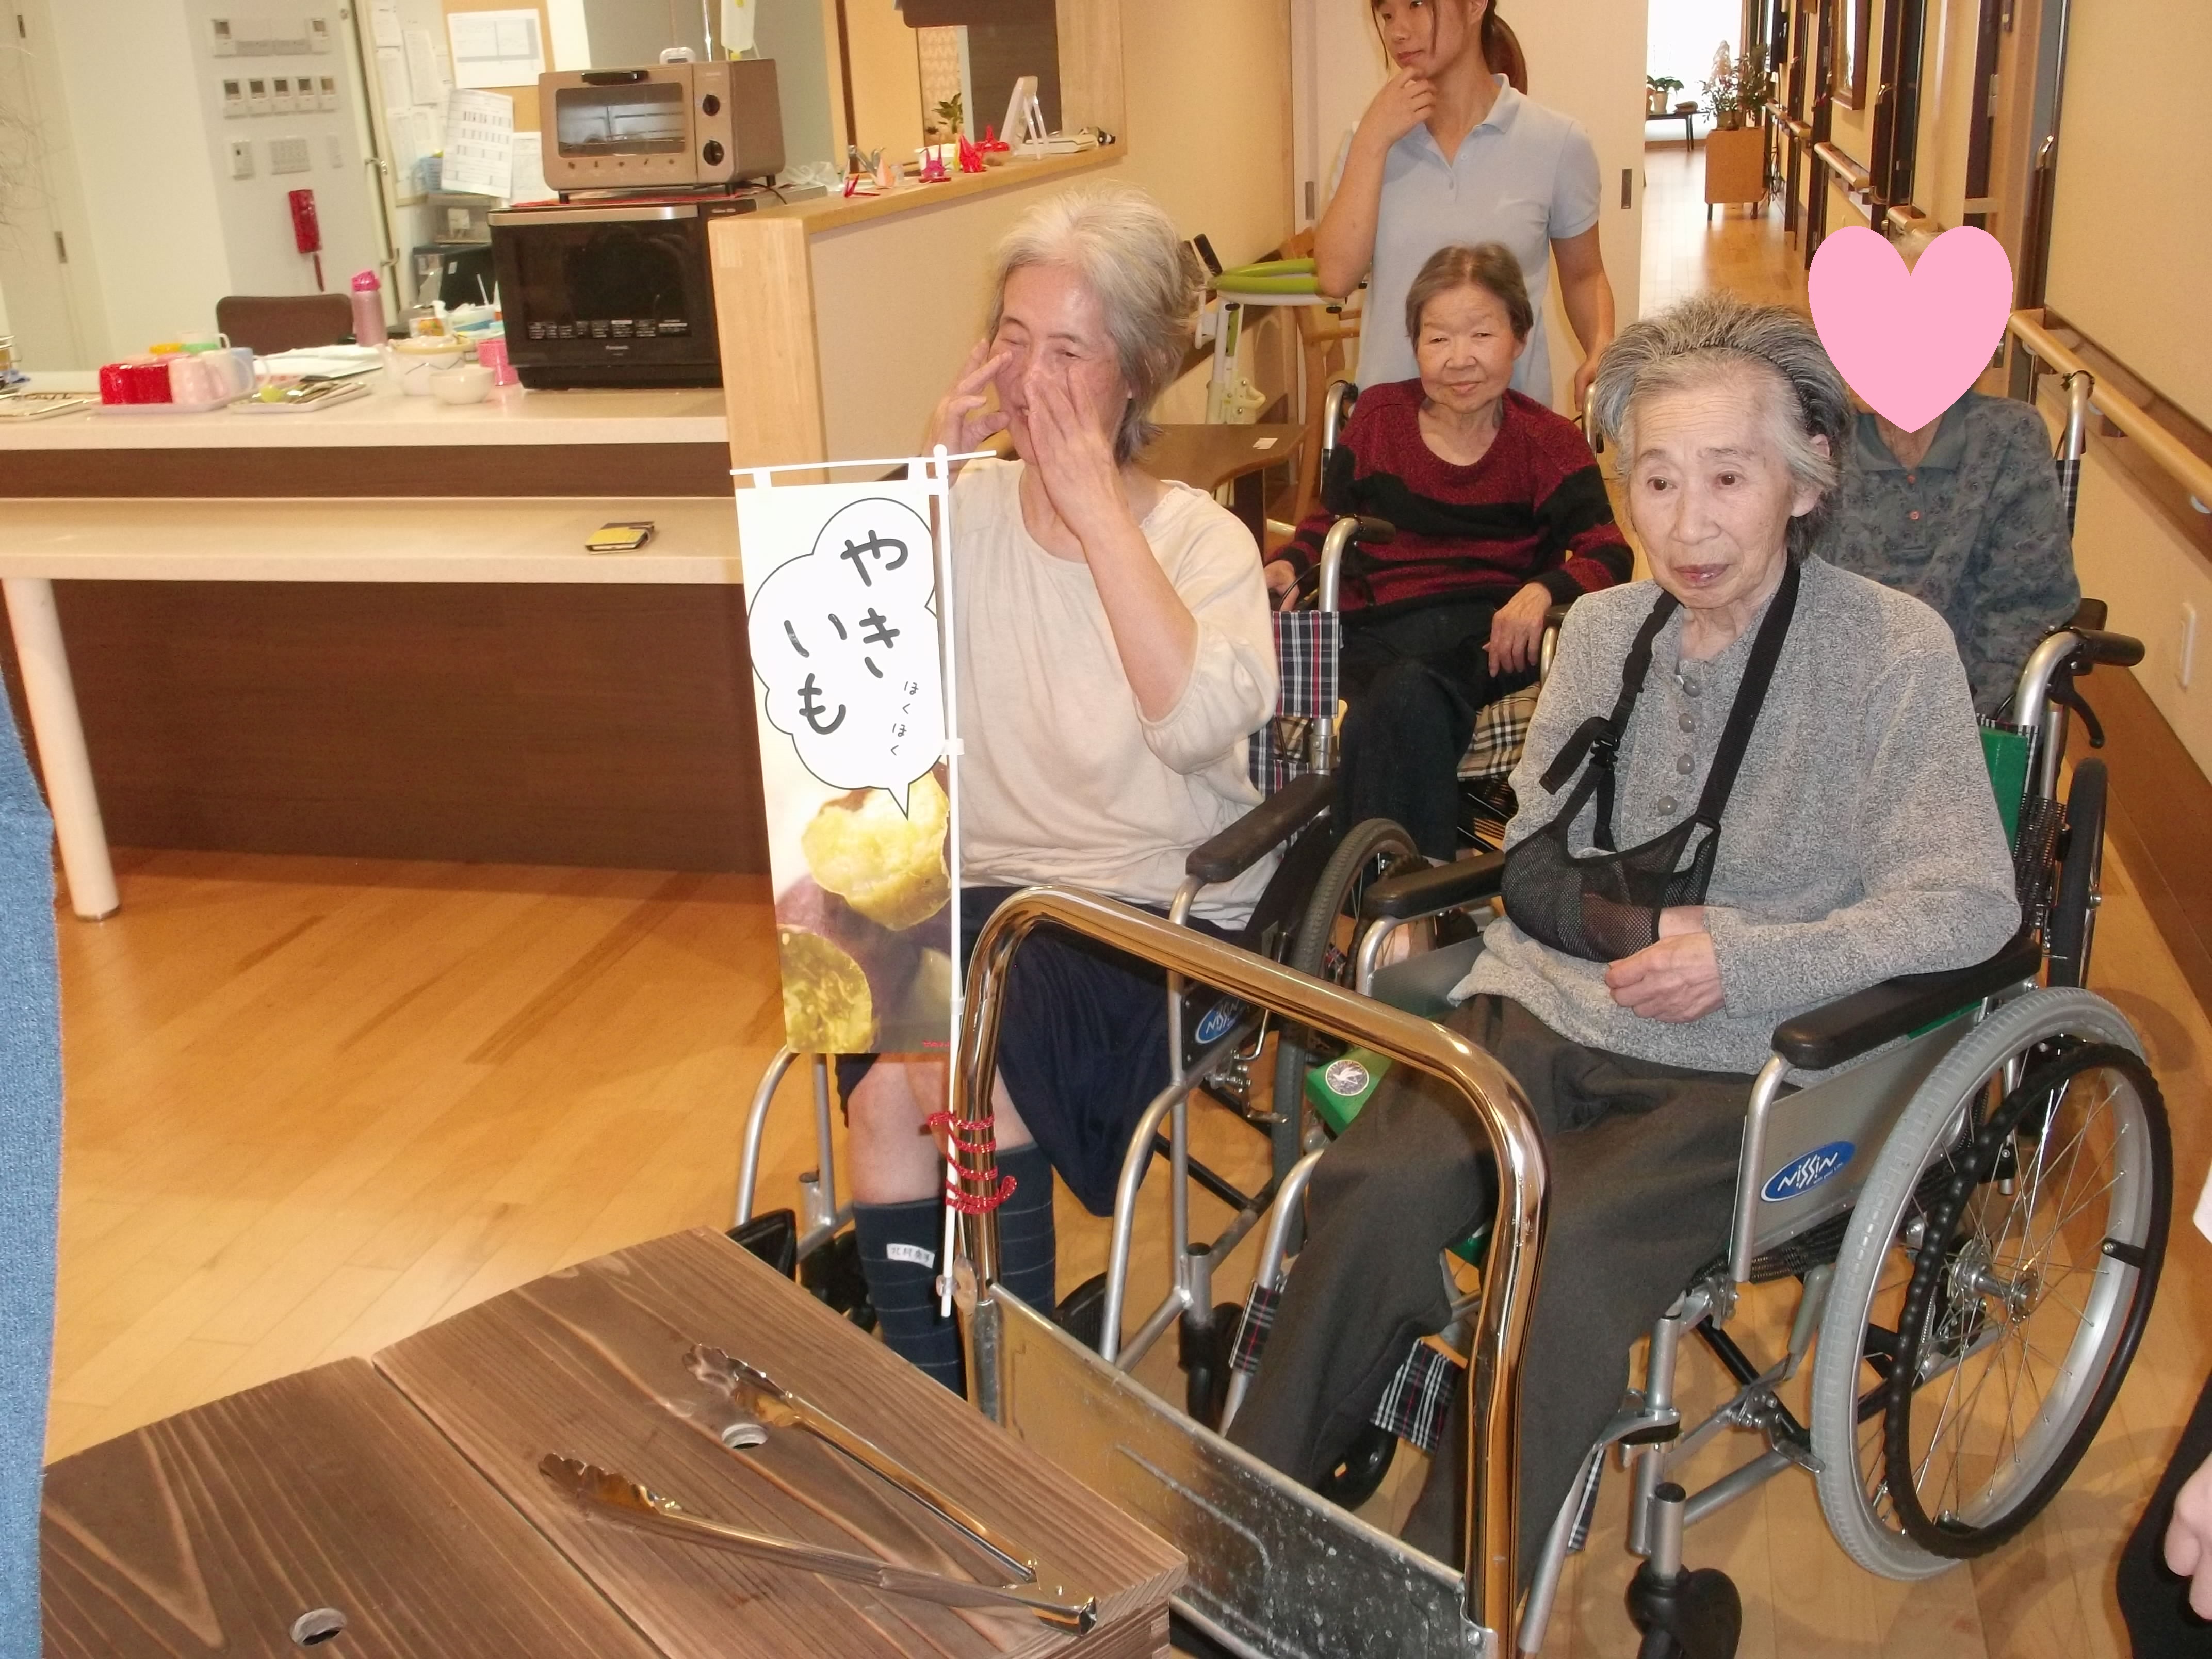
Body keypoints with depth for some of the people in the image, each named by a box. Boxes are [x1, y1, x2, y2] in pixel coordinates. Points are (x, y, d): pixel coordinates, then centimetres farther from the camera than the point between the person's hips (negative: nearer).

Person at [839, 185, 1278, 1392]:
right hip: (986, 891, 3)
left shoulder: (1199, 537, -3)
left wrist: (1100, 508, -20)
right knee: (882, 1077, -25)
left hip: (1161, 916, -3)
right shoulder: (965, 510, 5)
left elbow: (1203, 723, -24)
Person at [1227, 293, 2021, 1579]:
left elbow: (1972, 903, -7)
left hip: (1742, 1068, -3)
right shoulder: (1605, 628, 10)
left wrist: (1744, 962, -16)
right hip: (1546, 1014, 4)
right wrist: (1646, 924, -8)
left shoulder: (1895, 650, -5)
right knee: (1377, 1193, -24)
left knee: (1567, 1250, -30)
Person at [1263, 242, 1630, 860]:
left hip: (1486, 628, -2)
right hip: (1378, 625, 2)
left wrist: (1542, 590, -20)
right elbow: (1330, 520, 26)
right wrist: (1289, 566, 3)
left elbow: (1607, 555, 2)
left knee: (1409, 691, -36)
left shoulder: (1548, 442, 10)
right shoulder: (1377, 416, 15)